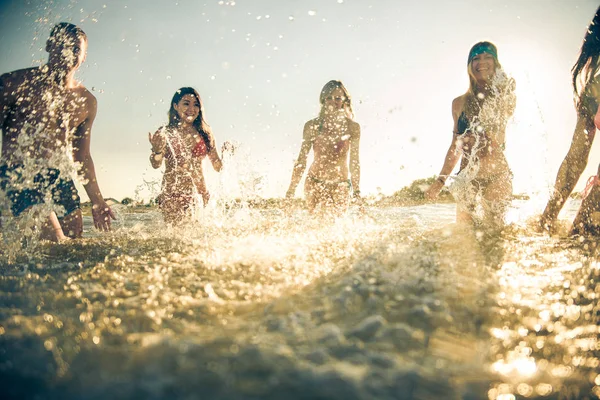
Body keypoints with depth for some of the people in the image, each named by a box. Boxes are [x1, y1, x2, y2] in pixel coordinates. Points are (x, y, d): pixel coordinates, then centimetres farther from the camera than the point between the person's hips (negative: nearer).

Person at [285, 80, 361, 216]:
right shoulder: (312, 126, -1)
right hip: (315, 183, 0)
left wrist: (356, 190, 3)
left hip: (341, 185, 1)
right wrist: (291, 189, 1)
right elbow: (302, 159, 3)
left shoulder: (352, 127, 0)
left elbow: (354, 162, 4)